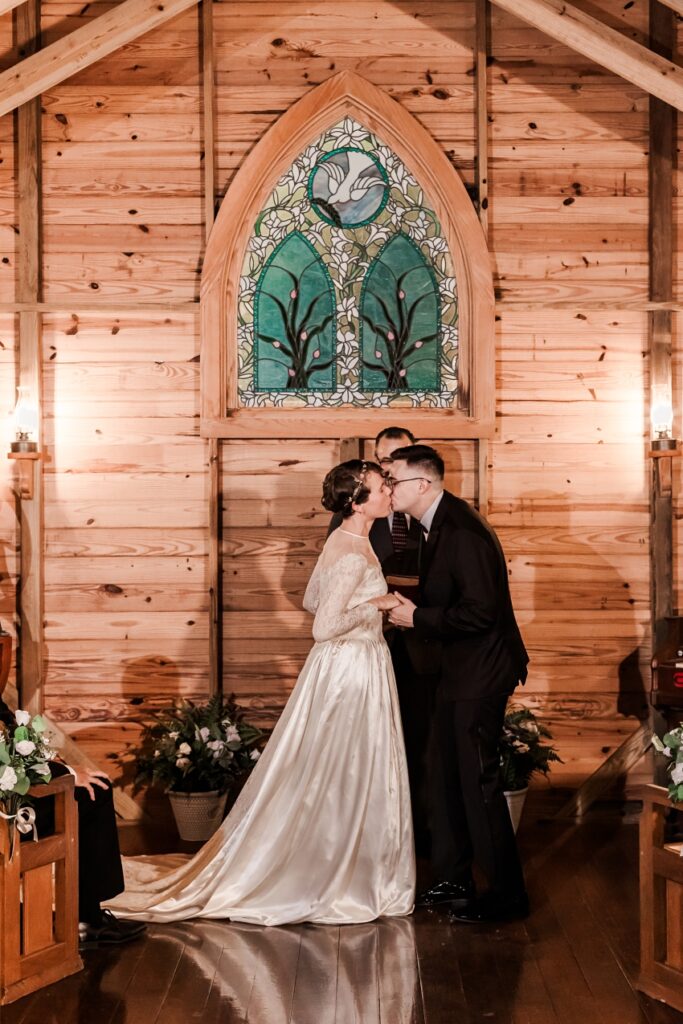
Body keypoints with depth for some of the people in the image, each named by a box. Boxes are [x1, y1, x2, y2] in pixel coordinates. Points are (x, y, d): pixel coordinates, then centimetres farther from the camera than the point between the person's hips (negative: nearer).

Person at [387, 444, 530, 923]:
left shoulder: (463, 532, -23)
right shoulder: (439, 524, 9)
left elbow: (480, 611, -27)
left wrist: (418, 618, -19)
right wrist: (411, 607, 4)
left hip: (479, 673, -10)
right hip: (458, 671, 10)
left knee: (478, 780, -5)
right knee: (446, 775, 16)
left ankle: (507, 893, 5)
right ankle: (453, 879, 27)